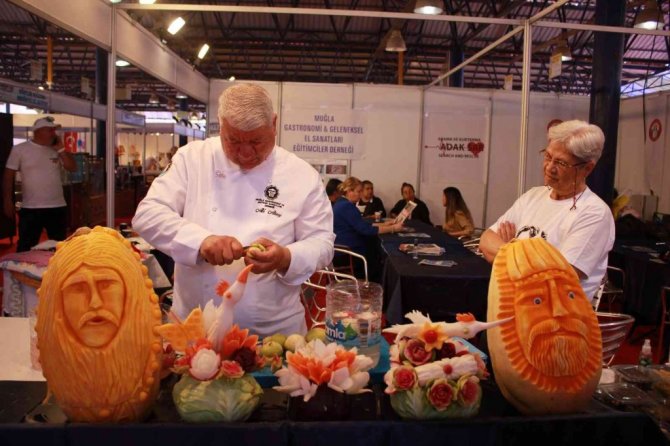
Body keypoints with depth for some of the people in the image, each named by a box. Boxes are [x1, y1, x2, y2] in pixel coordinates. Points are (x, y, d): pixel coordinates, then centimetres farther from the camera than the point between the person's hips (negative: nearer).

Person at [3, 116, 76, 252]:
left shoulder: (56, 150, 7)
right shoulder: (20, 149, -1)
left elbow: (72, 168, 2)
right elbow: (8, 176, 1)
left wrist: (61, 149, -6)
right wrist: (8, 201, -4)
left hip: (58, 207, 3)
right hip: (30, 208, -3)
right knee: (26, 248, 2)